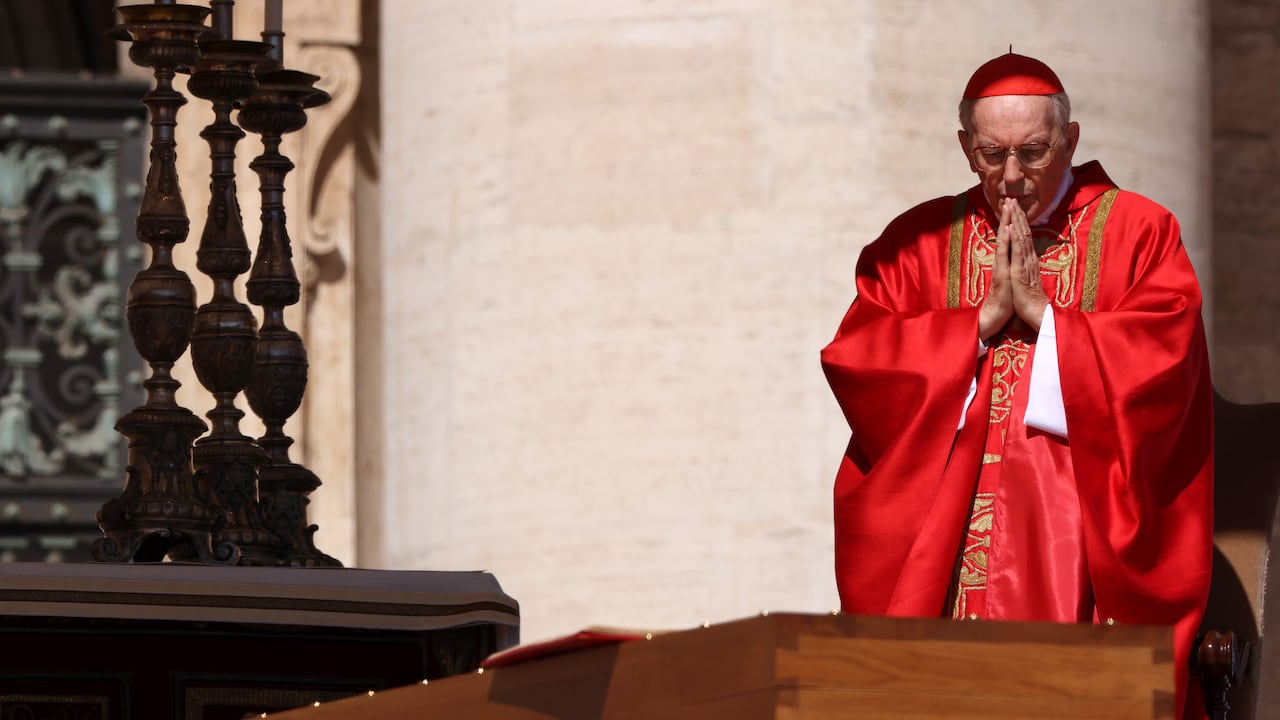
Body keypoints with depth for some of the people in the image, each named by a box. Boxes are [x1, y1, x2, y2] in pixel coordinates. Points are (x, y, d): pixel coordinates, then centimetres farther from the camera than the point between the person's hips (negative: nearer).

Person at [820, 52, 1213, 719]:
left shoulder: (1136, 234, 7)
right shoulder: (919, 242, 13)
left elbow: (1162, 363, -7)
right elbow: (853, 361, 0)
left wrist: (1040, 311, -8)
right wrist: (984, 318, -6)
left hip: (1080, 541, -2)